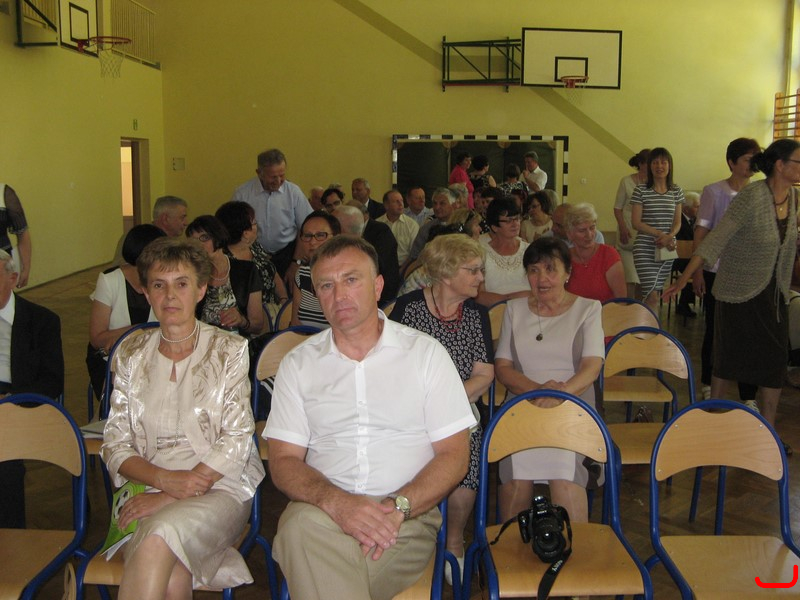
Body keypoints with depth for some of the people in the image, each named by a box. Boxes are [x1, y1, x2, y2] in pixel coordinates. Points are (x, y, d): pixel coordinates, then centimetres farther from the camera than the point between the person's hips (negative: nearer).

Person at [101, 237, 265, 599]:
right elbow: (115, 445, 7)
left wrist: (169, 497, -14)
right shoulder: (130, 355, 11)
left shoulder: (229, 350, 3)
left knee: (159, 538, -34)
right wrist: (165, 479, -13)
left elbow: (236, 440, -5)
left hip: (220, 487, -1)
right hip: (147, 487, 2)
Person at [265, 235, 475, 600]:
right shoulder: (298, 364, 12)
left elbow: (455, 454, 2)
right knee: (299, 525, -33)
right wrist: (335, 501, -17)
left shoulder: (426, 353, 7)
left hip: (408, 515, -2)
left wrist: (397, 507, -15)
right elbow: (283, 461, 4)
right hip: (322, 510, 3)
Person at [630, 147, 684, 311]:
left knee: (655, 294, 11)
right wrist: (659, 233, -18)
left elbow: (677, 222, 8)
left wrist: (669, 236, -12)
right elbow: (636, 223, -8)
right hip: (645, 250, -4)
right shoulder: (641, 191, -4)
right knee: (652, 296, -11)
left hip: (667, 249, 4)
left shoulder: (676, 192, 7)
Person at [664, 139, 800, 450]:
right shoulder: (752, 196, -21)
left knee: (775, 360, 4)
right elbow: (716, 238, -23)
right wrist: (685, 277, -24)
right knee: (729, 357, 6)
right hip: (740, 291, -6)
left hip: (774, 293, 6)